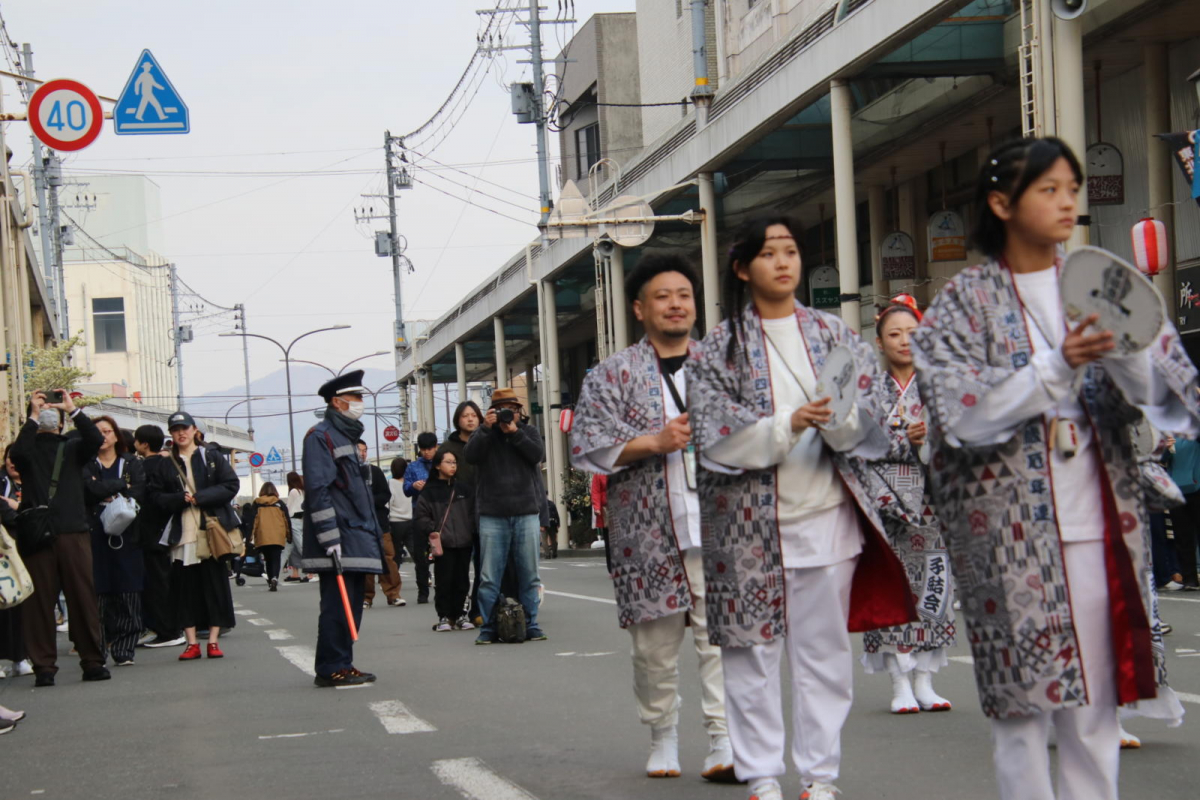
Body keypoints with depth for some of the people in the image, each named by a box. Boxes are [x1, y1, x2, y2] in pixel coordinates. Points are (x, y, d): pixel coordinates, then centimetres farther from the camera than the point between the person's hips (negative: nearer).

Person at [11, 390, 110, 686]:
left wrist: (73, 410, -9)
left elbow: (95, 440, -5)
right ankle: (44, 667, 0)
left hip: (73, 531, 1)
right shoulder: (29, 449, 12)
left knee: (83, 596, -2)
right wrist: (33, 416, -10)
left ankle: (93, 661, 2)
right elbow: (17, 453, -13)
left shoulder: (72, 448, 16)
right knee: (38, 600, -3)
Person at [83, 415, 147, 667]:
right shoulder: (86, 464, 8)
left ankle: (124, 651, 0)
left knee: (128, 596, -4)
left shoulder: (131, 463, 13)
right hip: (96, 535, -1)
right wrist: (122, 485, -3)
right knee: (99, 595, -8)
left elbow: (139, 493, -2)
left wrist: (110, 496, -12)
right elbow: (92, 490, -10)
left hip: (126, 535, 2)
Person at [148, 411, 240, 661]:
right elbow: (154, 495, 5)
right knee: (185, 587, 0)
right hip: (181, 534, 1)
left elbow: (231, 485, -2)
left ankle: (213, 640, 5)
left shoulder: (212, 457, 6)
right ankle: (191, 642, 3)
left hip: (211, 530, -1)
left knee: (215, 583, -1)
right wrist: (181, 499, -12)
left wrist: (199, 497, -11)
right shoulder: (166, 465, 11)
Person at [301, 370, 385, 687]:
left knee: (351, 604, 10)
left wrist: (372, 535, 23)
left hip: (356, 536, 10)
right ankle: (331, 669, -5)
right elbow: (318, 490, -17)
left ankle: (342, 665, 15)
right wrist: (330, 537, -22)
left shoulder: (345, 436, 21)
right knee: (338, 604, -9)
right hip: (339, 539, -10)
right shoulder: (321, 436, -9)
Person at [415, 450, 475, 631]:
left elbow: (473, 512, 13)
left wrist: (471, 530, -1)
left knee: (462, 581, 6)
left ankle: (460, 615, 15)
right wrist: (431, 531, -13)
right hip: (442, 544, -3)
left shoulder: (464, 489, 14)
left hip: (463, 542, 3)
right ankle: (444, 617, 5)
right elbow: (422, 516, 0)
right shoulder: (429, 491, 3)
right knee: (443, 581, -2)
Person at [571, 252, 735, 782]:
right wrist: (654, 443, -13)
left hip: (716, 526, 1)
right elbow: (587, 447, -2)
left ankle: (724, 740, -9)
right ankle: (662, 735, 22)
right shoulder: (612, 375, 7)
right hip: (648, 532, 0)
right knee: (655, 642, 6)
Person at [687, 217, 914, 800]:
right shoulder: (720, 348, 4)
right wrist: (788, 425, -21)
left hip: (826, 512, 2)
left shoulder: (834, 335, 10)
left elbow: (868, 416, 2)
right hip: (750, 520, -2)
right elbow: (716, 434, -7)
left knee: (825, 648, 4)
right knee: (754, 647, -1)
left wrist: (838, 420, -21)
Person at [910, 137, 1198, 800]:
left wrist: (1126, 352, -19)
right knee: (1022, 697, -2)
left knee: (1096, 698, 5)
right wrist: (1058, 368, -20)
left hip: (1098, 520, 3)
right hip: (1009, 528, -3)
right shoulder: (964, 302, 1)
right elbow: (962, 415, -10)